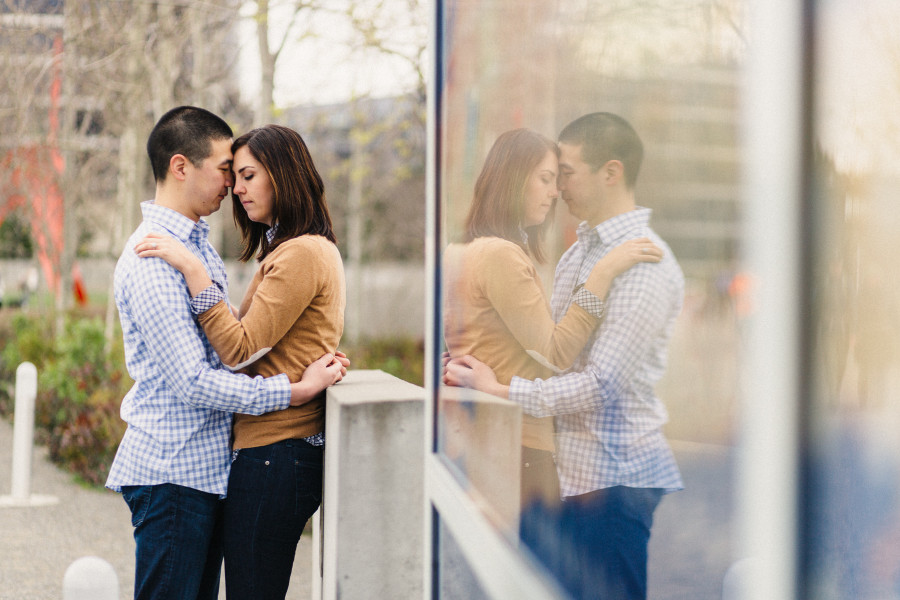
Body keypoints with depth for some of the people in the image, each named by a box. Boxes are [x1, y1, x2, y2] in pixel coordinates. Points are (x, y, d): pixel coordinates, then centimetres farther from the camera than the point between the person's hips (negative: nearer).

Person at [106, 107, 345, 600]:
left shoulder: (196, 241, 14)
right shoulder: (151, 259, -18)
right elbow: (192, 381, -23)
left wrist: (312, 363, 9)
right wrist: (295, 390, -19)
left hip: (205, 464, 10)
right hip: (172, 471, -10)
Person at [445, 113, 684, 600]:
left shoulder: (646, 266, -15)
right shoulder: (577, 253, 15)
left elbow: (601, 383, -21)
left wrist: (498, 390, -18)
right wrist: (476, 366, 3)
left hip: (617, 481, -8)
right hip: (567, 473, 8)